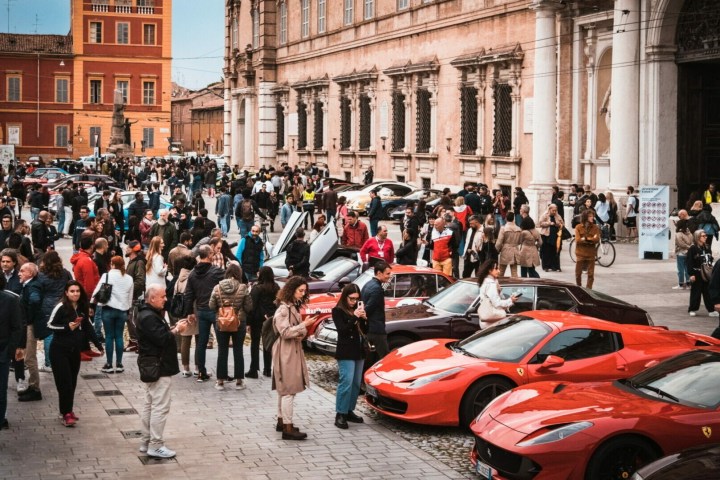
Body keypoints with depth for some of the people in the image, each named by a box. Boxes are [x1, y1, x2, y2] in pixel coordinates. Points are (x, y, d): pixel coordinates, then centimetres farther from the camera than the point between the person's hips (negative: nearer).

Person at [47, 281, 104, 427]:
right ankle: (66, 414, 0)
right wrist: (67, 327, -21)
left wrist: (98, 344, 12)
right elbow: (50, 325, -9)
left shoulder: (82, 308, 4)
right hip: (59, 350, -5)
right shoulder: (61, 307, -13)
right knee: (64, 382, -6)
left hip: (75, 350, 5)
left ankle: (68, 410, 22)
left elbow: (88, 327, 12)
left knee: (72, 382, 10)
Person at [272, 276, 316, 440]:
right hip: (286, 352, -10)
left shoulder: (294, 307, 15)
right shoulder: (283, 309, -15)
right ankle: (288, 428, -10)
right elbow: (285, 332, -19)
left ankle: (282, 421, 23)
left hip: (294, 351, 10)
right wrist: (304, 325, -19)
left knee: (284, 390, 15)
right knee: (289, 390, -10)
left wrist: (303, 331, 2)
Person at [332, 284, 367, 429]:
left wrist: (364, 318, -6)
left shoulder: (357, 309, 12)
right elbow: (342, 330, -15)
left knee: (356, 383, 7)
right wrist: (355, 317, -22)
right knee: (346, 383, -13)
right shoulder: (338, 311, -4)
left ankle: (349, 411, 17)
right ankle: (340, 415, -10)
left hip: (359, 351, 7)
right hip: (346, 353, -7)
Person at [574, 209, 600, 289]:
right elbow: (578, 240, -12)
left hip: (591, 254, 1)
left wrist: (585, 239, -17)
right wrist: (591, 240, -13)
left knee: (591, 274, 0)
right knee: (578, 273, 8)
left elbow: (597, 240, -10)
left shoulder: (595, 227, 1)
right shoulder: (578, 227, -3)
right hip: (580, 253, -1)